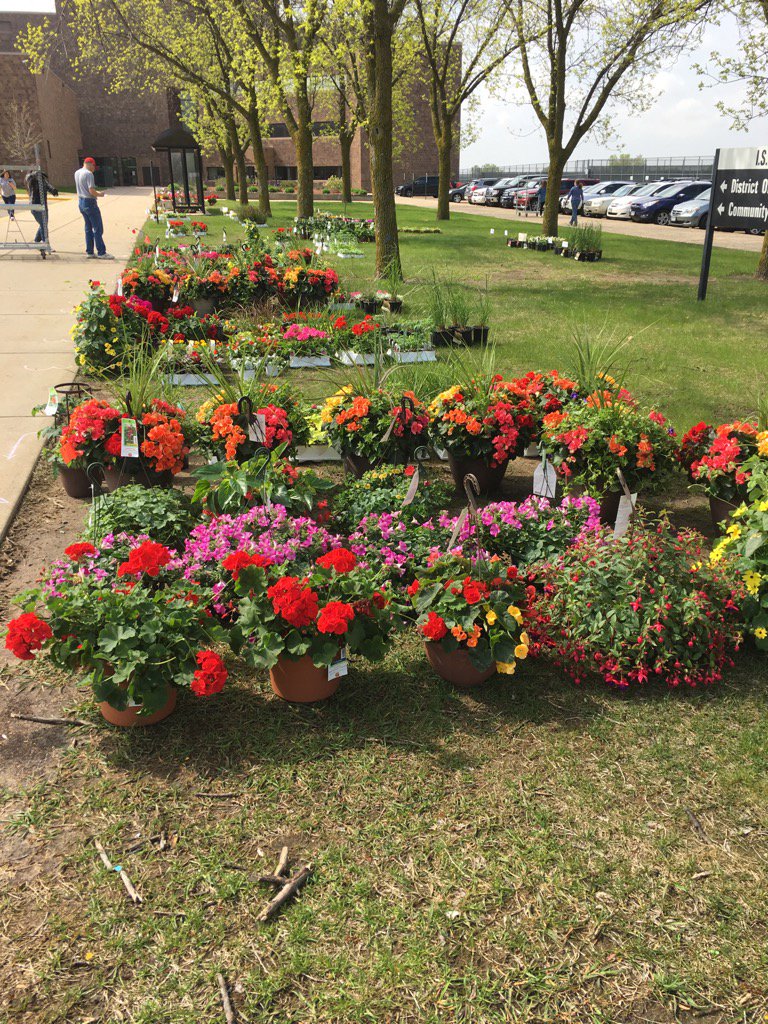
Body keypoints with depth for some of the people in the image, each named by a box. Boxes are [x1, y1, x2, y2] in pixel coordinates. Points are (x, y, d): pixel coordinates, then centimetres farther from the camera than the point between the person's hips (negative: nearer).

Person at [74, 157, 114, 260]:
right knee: (98, 229, -5)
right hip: (90, 202, -9)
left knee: (88, 228, 13)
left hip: (81, 202, 9)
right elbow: (91, 191, -21)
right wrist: (100, 194, -5)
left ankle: (89, 252, 14)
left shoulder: (77, 173, 12)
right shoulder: (88, 174, -15)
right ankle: (101, 253, -5)